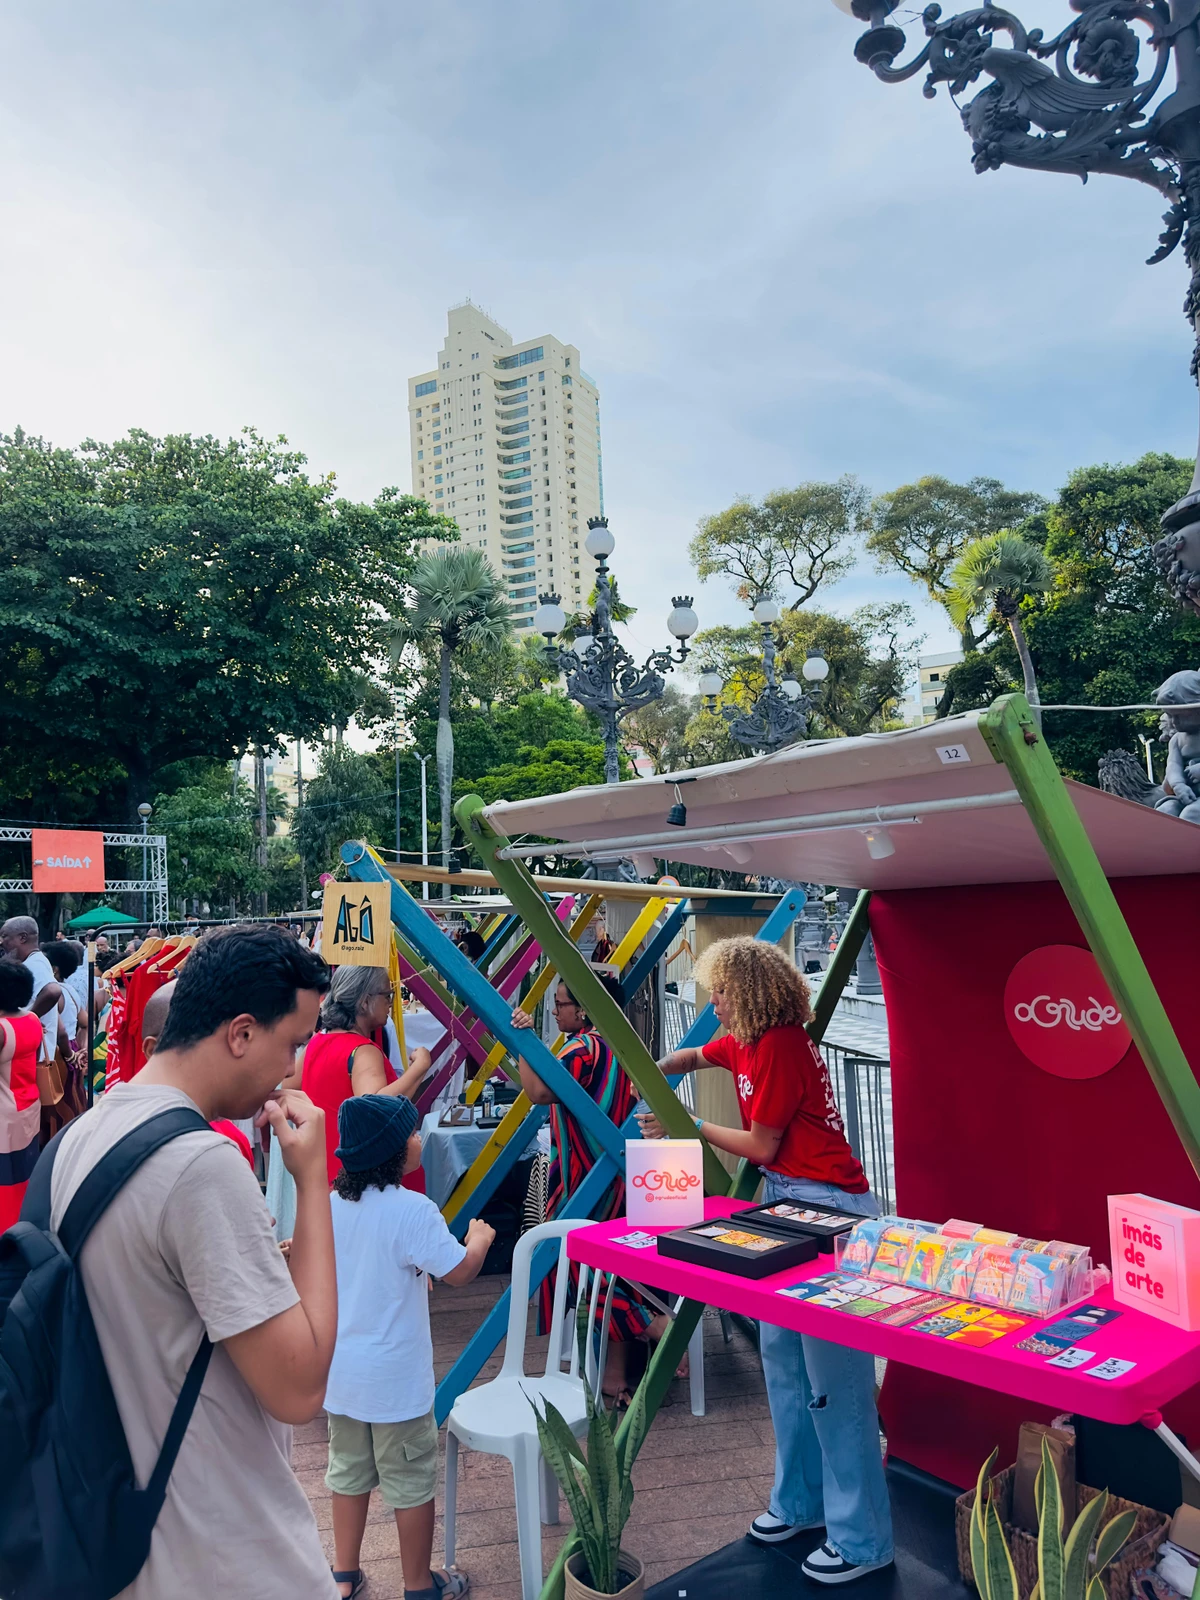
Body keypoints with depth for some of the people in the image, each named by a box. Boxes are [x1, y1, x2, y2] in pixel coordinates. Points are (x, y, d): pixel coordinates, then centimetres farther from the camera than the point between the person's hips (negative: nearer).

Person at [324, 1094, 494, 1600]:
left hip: (340, 1370, 6)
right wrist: (480, 1237, -1)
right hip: (395, 1377, -6)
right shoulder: (414, 1211, -24)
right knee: (412, 1482, 11)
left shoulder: (332, 1204, -4)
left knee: (349, 1471, 22)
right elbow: (459, 1270, -19)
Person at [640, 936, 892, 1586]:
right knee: (783, 1359, 17)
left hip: (827, 1208, -10)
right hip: (788, 1203, 10)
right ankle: (800, 1500, 32)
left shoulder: (780, 1048, -19)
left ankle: (861, 1539, 12)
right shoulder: (745, 1041, 8)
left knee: (834, 1378, -1)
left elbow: (761, 1147, -13)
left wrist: (690, 1126, -3)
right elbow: (697, 1056, 31)